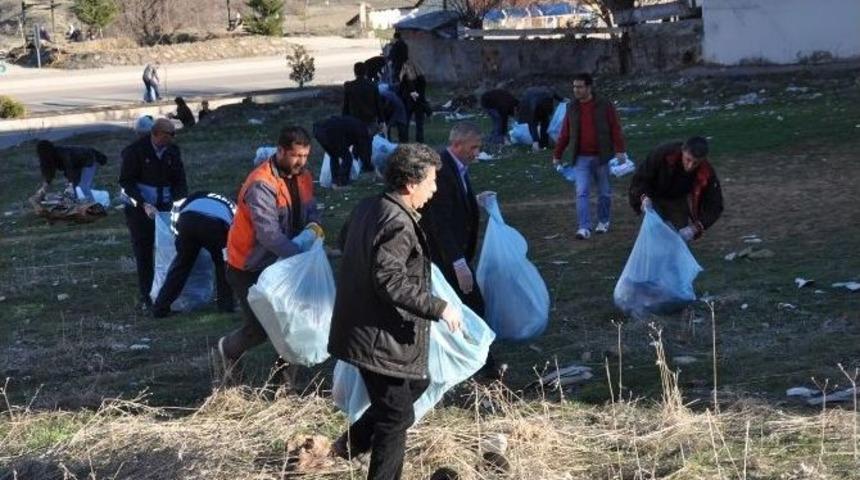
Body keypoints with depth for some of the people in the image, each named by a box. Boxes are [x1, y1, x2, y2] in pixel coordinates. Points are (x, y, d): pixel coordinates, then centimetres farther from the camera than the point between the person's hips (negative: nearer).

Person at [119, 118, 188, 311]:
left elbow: (179, 181, 5)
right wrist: (144, 204, -22)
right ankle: (146, 297, 1)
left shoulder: (173, 152, 0)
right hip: (138, 207, -4)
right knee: (143, 252, -4)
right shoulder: (135, 151, -14)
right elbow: (126, 181, -13)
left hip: (164, 206, 4)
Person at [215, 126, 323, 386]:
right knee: (261, 326, -3)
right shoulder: (261, 185, -28)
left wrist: (313, 225, -17)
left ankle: (287, 380, 17)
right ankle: (228, 349, 30)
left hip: (280, 264, 7)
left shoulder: (303, 177, -1)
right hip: (249, 268, -7)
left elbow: (310, 208, 9)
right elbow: (269, 234, -35)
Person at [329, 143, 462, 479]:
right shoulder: (398, 224, -24)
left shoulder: (368, 208, 6)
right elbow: (390, 281, -31)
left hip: (364, 326, 10)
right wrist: (439, 308, -26)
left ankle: (353, 442, 29)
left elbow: (344, 241, 24)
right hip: (382, 337, -10)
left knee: (416, 383, 26)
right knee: (397, 416, 2)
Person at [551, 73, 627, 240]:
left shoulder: (604, 105, -2)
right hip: (581, 158, 1)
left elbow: (615, 129, -4)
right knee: (581, 193, -10)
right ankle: (584, 228, -14)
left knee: (604, 192, 10)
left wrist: (619, 150, -14)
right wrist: (557, 154, 11)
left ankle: (603, 222, 29)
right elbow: (565, 134, 11)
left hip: (601, 157, -1)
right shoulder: (572, 108, 7)